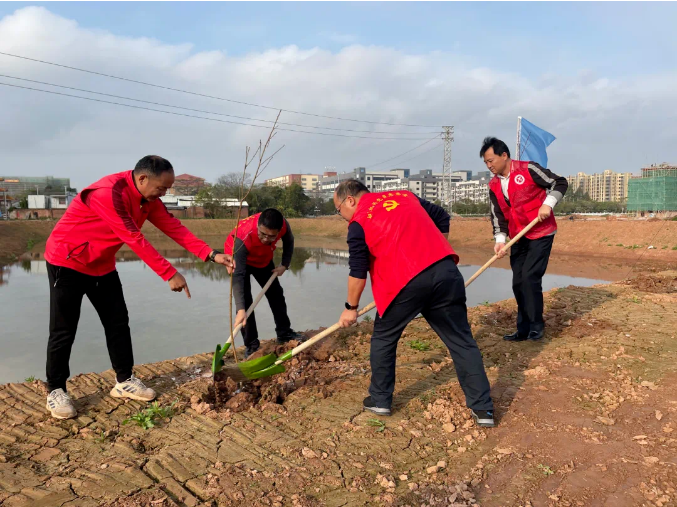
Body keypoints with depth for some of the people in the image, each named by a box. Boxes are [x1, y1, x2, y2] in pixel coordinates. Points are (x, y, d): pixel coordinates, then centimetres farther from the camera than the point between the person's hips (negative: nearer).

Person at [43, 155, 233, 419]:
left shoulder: (147, 198, -4)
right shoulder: (108, 193, -31)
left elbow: (174, 227, -8)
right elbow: (135, 240, -33)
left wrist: (211, 255, -19)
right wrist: (170, 274, -32)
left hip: (102, 266, 8)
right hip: (68, 263, -8)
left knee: (118, 323, 7)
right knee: (63, 332, 0)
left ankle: (124, 381, 17)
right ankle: (56, 391, 15)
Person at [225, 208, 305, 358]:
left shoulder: (283, 224, -33)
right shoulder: (243, 239, -46)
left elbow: (288, 241, -6)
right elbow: (238, 275, -49)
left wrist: (284, 265, -12)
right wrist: (241, 309, -55)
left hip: (264, 259, 5)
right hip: (239, 259, -5)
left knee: (276, 293, 9)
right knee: (245, 300, -15)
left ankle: (284, 332, 25)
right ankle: (251, 344, -5)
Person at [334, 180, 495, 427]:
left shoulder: (358, 223, 4)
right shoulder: (405, 195, 20)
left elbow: (358, 272, 2)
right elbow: (443, 218, 25)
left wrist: (351, 308, 13)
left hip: (406, 281, -4)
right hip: (446, 270, 5)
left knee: (383, 338, 18)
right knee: (462, 341, 11)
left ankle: (380, 400, 28)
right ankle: (483, 408, 15)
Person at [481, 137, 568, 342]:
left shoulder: (528, 169, -11)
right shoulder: (494, 186, 4)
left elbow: (560, 183, -6)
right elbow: (498, 217, 4)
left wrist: (547, 203, -20)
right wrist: (500, 240, -10)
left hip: (541, 234, -6)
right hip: (518, 238, 6)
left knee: (530, 277, -13)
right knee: (518, 282, 5)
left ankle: (536, 326, 1)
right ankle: (524, 329, 15)